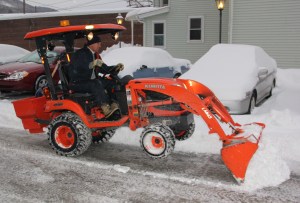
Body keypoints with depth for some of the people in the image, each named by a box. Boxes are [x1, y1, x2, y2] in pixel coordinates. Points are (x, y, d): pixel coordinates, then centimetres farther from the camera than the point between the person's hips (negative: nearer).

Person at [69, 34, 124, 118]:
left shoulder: (95, 55, 17)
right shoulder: (80, 54, -9)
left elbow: (104, 69, 20)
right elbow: (79, 67, -26)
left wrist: (116, 67, 4)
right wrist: (93, 64, -38)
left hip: (91, 81, 8)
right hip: (77, 84, -8)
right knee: (96, 85, -33)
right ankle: (106, 108, -40)